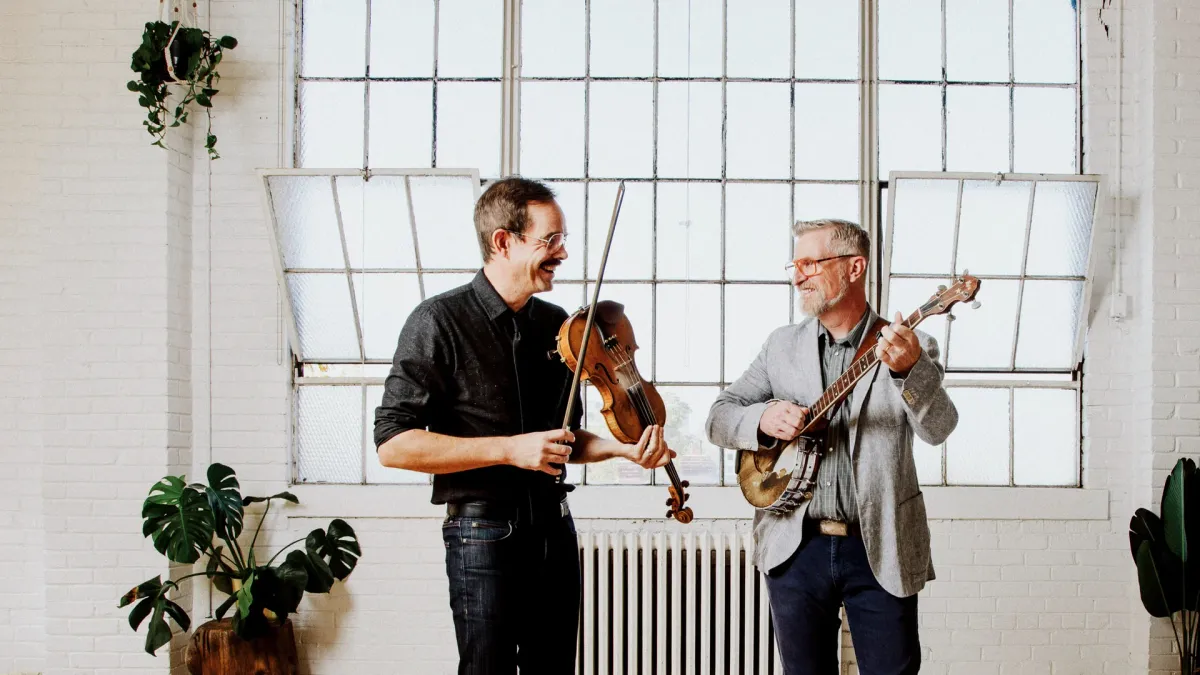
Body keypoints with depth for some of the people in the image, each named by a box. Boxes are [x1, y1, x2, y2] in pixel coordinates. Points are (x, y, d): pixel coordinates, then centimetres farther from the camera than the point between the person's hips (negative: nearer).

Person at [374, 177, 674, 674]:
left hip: (555, 529, 6)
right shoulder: (440, 321, -11)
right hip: (484, 536, -6)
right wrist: (509, 449, -22)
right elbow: (393, 445, -16)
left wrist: (620, 448, -4)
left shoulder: (556, 325, 8)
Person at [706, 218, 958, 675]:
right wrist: (763, 419, -13)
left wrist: (908, 369, -33)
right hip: (796, 549, 3)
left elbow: (938, 430, -14)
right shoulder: (782, 345, 9)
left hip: (881, 551, -2)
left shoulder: (910, 347, 0)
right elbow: (718, 416, 8)